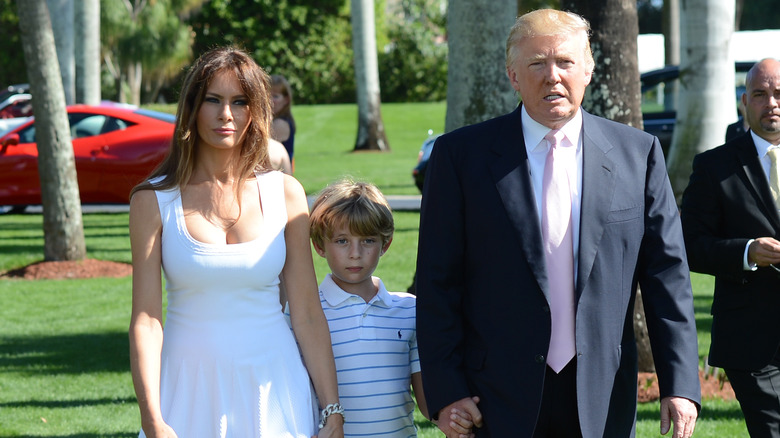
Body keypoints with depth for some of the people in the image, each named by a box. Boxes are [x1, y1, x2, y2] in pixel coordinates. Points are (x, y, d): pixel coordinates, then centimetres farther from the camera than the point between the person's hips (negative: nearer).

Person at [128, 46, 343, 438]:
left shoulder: (284, 193, 3)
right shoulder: (153, 200, -2)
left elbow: (307, 315, 2)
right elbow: (146, 319, -6)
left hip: (272, 388, 1)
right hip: (192, 389, -1)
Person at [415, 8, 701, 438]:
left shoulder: (637, 153, 5)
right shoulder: (461, 155, 1)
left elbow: (667, 274, 5)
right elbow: (437, 282, 0)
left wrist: (680, 384, -3)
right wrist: (446, 391, -6)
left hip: (602, 399, 1)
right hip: (500, 402, -1)